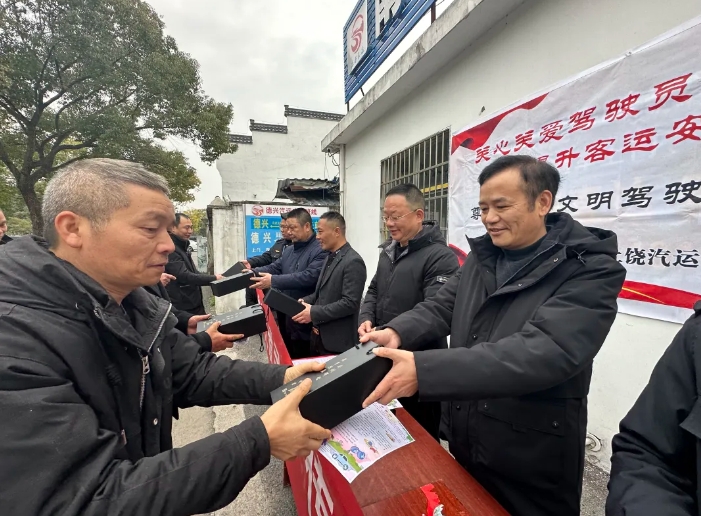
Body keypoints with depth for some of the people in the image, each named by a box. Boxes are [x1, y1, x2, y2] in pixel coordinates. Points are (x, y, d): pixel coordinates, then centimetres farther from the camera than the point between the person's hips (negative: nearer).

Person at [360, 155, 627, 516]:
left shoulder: (591, 269, -18)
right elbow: (441, 307, 1)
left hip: (532, 461, -5)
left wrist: (423, 370, -40)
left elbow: (543, 352, -32)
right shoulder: (481, 256, 1)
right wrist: (397, 332, -21)